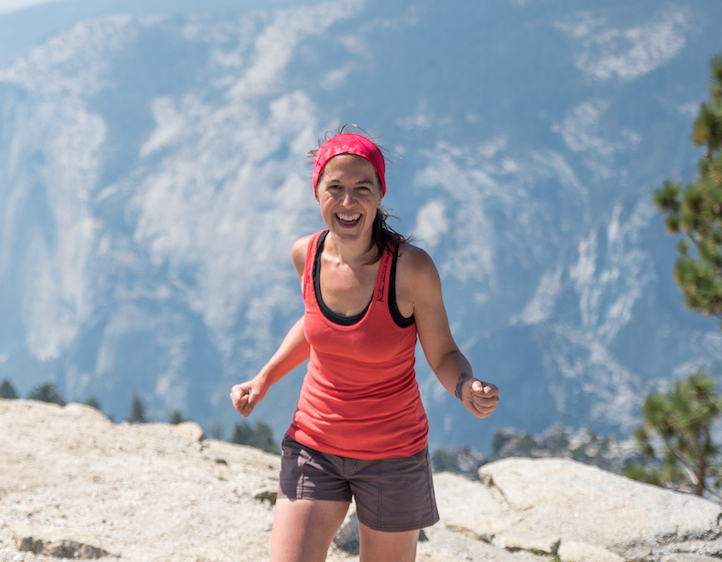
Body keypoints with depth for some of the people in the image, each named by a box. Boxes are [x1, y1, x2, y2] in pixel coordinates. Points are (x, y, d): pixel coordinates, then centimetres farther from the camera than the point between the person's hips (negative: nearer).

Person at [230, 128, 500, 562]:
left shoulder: (411, 266, -20)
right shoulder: (307, 254, -7)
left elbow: (443, 355, -9)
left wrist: (468, 389, -30)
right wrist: (262, 381, 5)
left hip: (393, 456, -3)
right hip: (313, 445, 3)